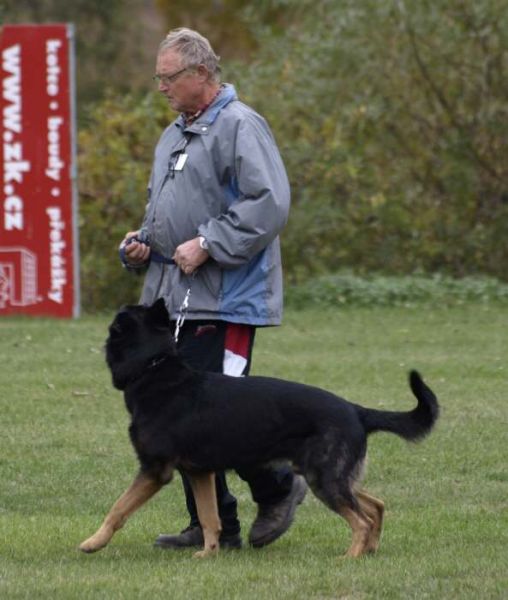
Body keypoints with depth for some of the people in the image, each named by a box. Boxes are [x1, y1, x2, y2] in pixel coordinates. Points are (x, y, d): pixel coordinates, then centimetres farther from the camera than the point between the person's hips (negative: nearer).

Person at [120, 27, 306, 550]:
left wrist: (208, 245, -21)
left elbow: (269, 204, -20)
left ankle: (278, 487, 11)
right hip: (174, 296, 9)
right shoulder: (174, 135, 19)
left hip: (225, 300, -9)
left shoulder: (240, 127, -11)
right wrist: (142, 242, 12)